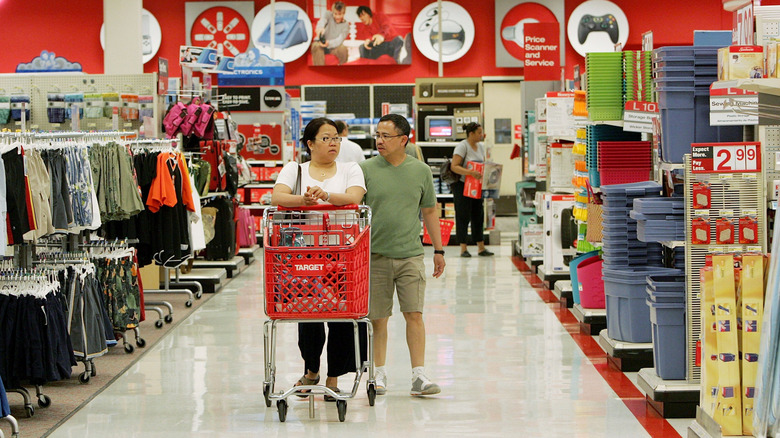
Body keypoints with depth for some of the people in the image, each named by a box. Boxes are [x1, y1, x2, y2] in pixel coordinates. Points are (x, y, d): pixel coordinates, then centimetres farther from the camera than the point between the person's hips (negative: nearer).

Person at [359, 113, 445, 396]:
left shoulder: (420, 171, 7)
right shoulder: (366, 170, 2)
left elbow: (429, 211, 14)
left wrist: (438, 250, 14)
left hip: (410, 254, 0)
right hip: (375, 255, 0)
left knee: (414, 314, -5)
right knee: (377, 318, 4)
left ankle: (419, 375, -1)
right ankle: (380, 373, 16)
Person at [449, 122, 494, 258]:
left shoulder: (481, 146, 10)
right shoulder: (462, 146, -13)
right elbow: (454, 166, -21)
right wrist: (470, 172, -33)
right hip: (462, 185, -7)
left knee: (478, 216, 7)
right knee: (463, 217, -4)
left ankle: (481, 247, 11)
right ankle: (463, 249, 0)